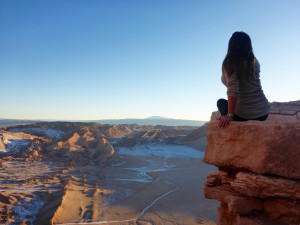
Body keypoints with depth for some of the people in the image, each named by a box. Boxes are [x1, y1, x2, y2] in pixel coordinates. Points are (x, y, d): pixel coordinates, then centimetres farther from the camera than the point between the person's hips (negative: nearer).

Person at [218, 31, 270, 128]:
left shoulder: (228, 63, -13)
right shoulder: (255, 62, 2)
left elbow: (233, 90, -23)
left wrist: (229, 115, -21)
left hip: (242, 116, -4)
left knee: (221, 102, 25)